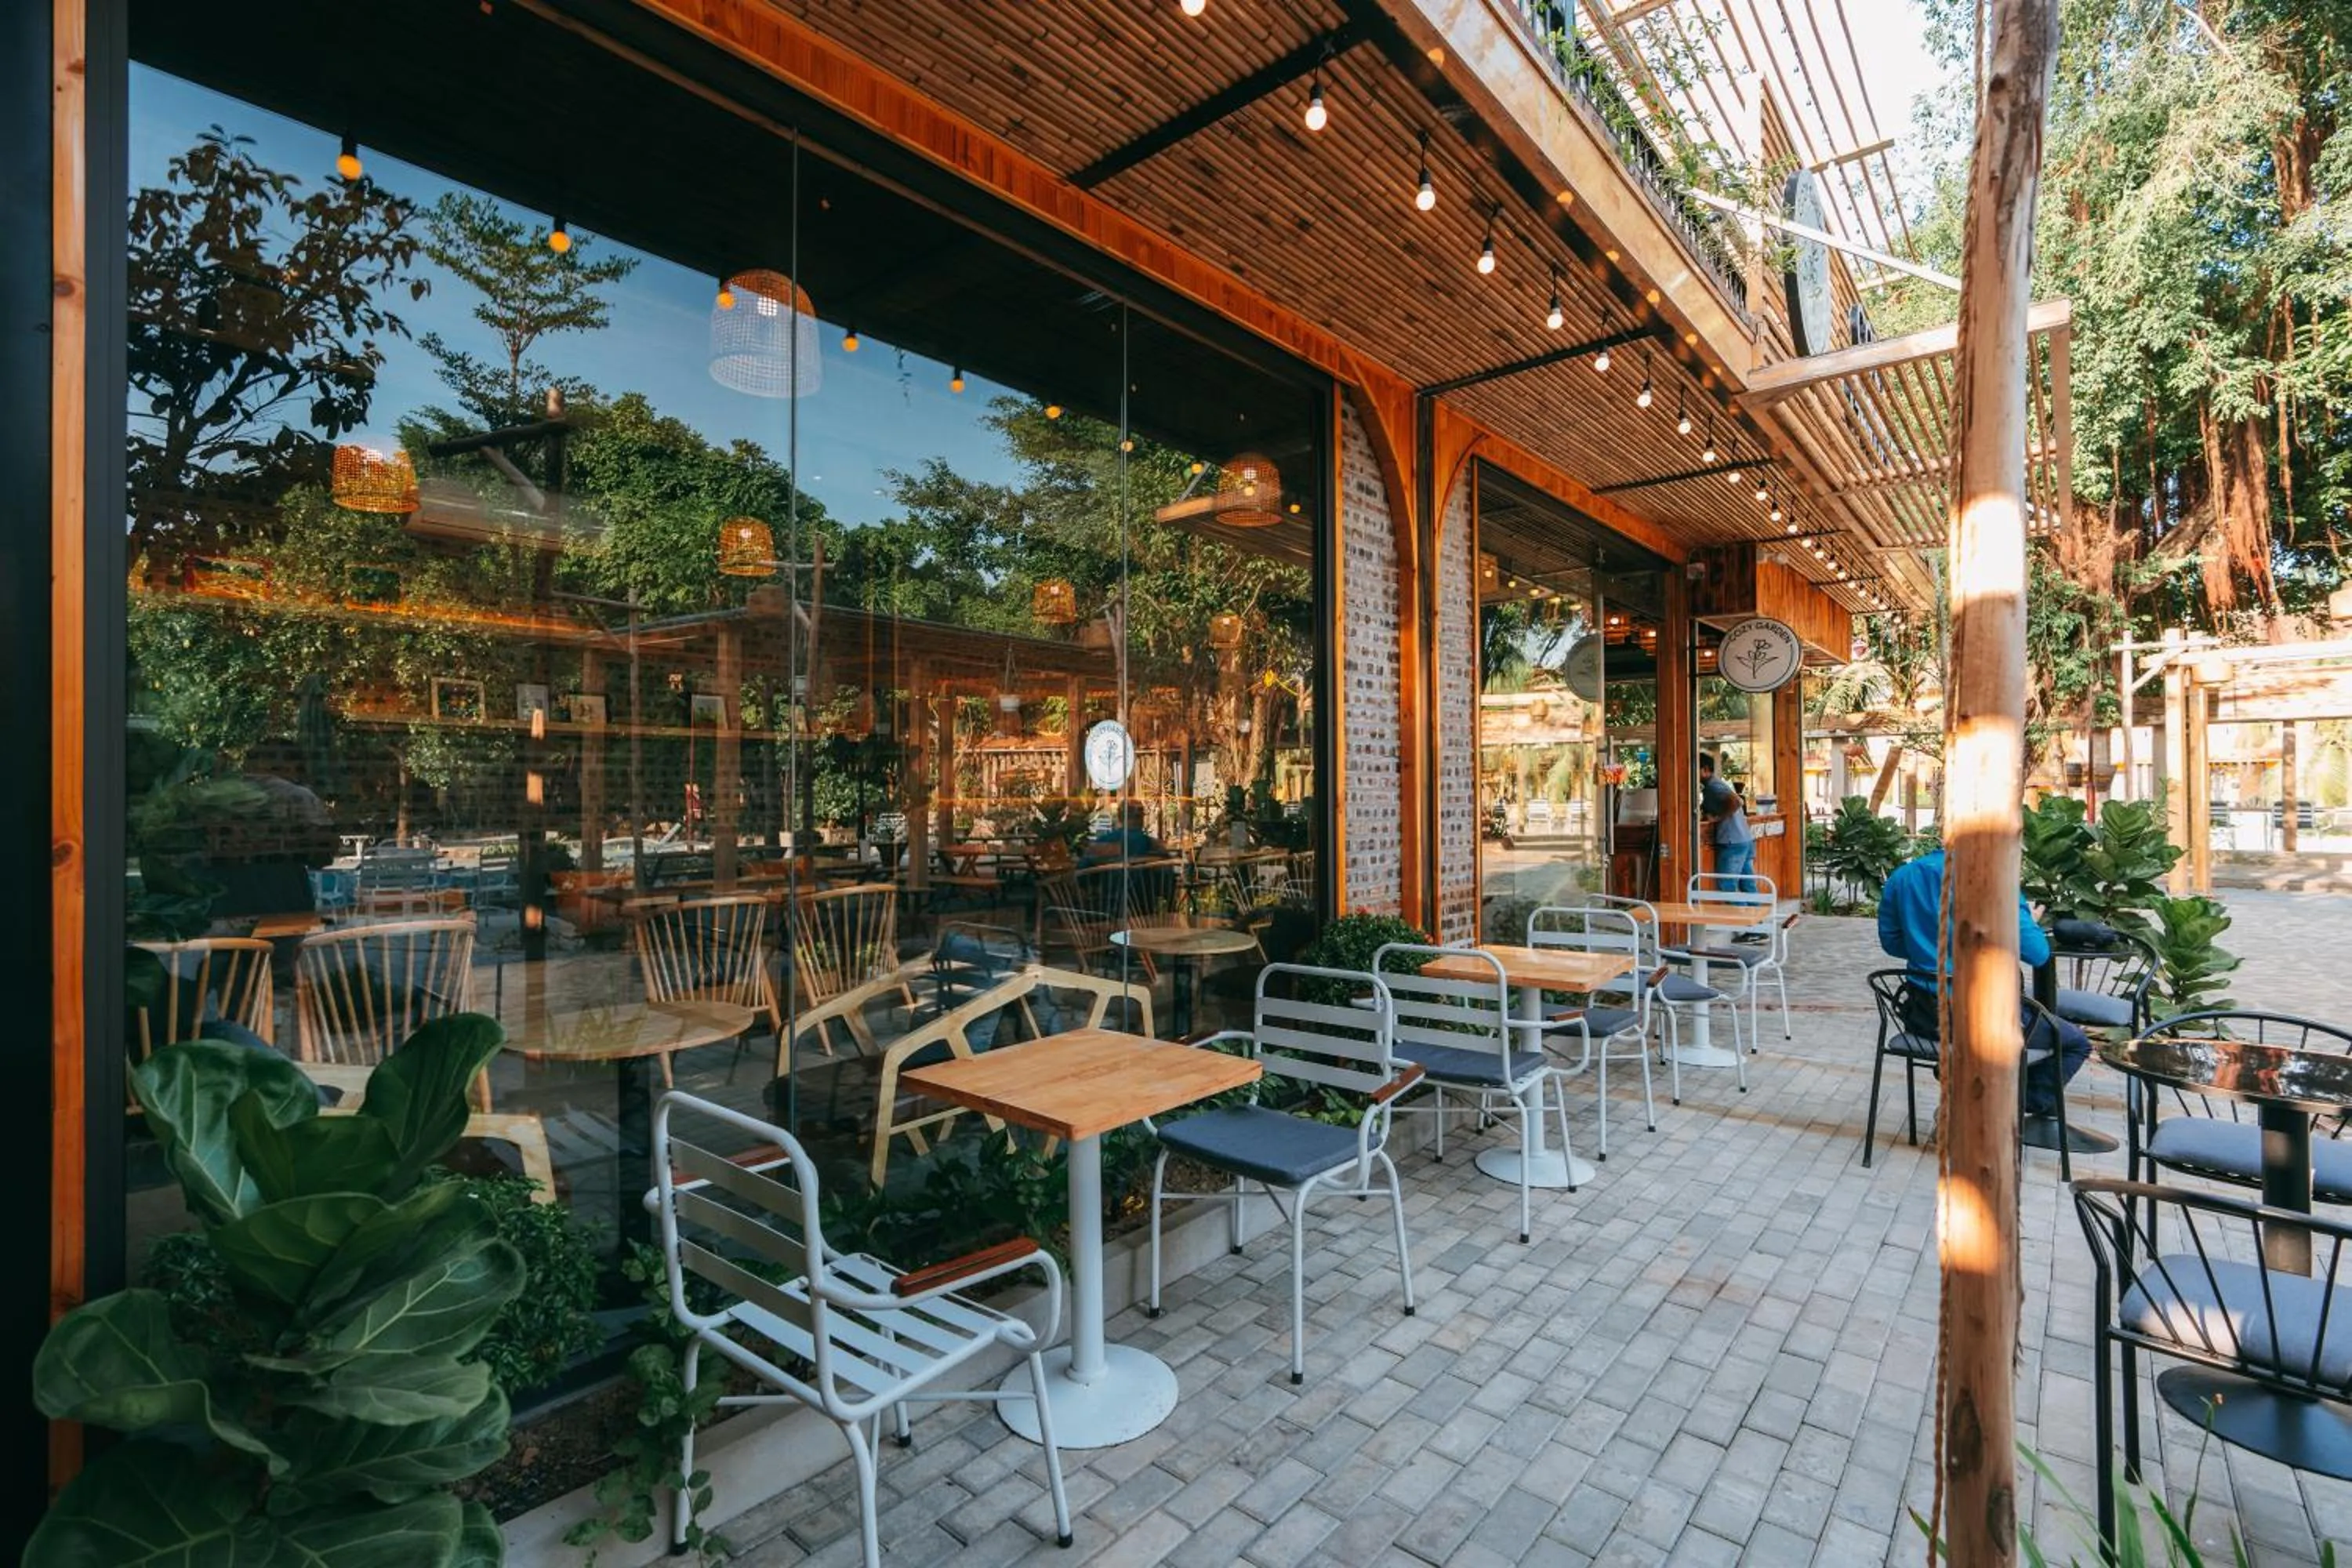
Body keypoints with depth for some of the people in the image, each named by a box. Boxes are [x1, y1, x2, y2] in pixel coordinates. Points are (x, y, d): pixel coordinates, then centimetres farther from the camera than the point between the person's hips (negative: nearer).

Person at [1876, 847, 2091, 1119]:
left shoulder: (1901, 877, 1)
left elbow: (1891, 942, 10)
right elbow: (2036, 954, -12)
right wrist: (2030, 924, 9)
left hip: (1925, 1014, 5)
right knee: (2077, 1044, 21)